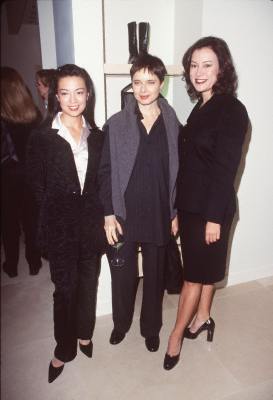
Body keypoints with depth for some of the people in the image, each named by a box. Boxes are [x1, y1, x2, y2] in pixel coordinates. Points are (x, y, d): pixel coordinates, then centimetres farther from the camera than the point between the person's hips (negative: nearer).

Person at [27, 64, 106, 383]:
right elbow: (37, 186, -3)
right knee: (65, 287, 6)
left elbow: (102, 180, 5)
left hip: (91, 222, 3)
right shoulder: (43, 137, -8)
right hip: (60, 225, -3)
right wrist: (57, 214, -1)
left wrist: (100, 214, -3)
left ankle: (84, 333, 41)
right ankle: (64, 349, 28)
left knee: (89, 281, 17)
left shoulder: (97, 135, 3)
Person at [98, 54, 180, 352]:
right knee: (123, 275, 13)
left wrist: (176, 213, 3)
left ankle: (151, 328, 39)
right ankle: (121, 322, 41)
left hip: (159, 216, 1)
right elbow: (105, 172, -3)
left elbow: (177, 172, 3)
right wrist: (108, 214, -8)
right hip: (123, 215, -1)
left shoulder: (173, 125, 0)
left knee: (155, 275, 15)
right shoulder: (115, 124, -4)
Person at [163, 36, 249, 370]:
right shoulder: (201, 107, 9)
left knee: (196, 271, 6)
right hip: (191, 204, 7)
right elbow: (190, 160, 8)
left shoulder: (231, 110, -14)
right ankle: (202, 317, 39)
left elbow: (225, 168, -18)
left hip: (210, 208, -7)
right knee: (203, 267, 20)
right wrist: (179, 209, 9)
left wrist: (214, 217, -18)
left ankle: (177, 334, 22)